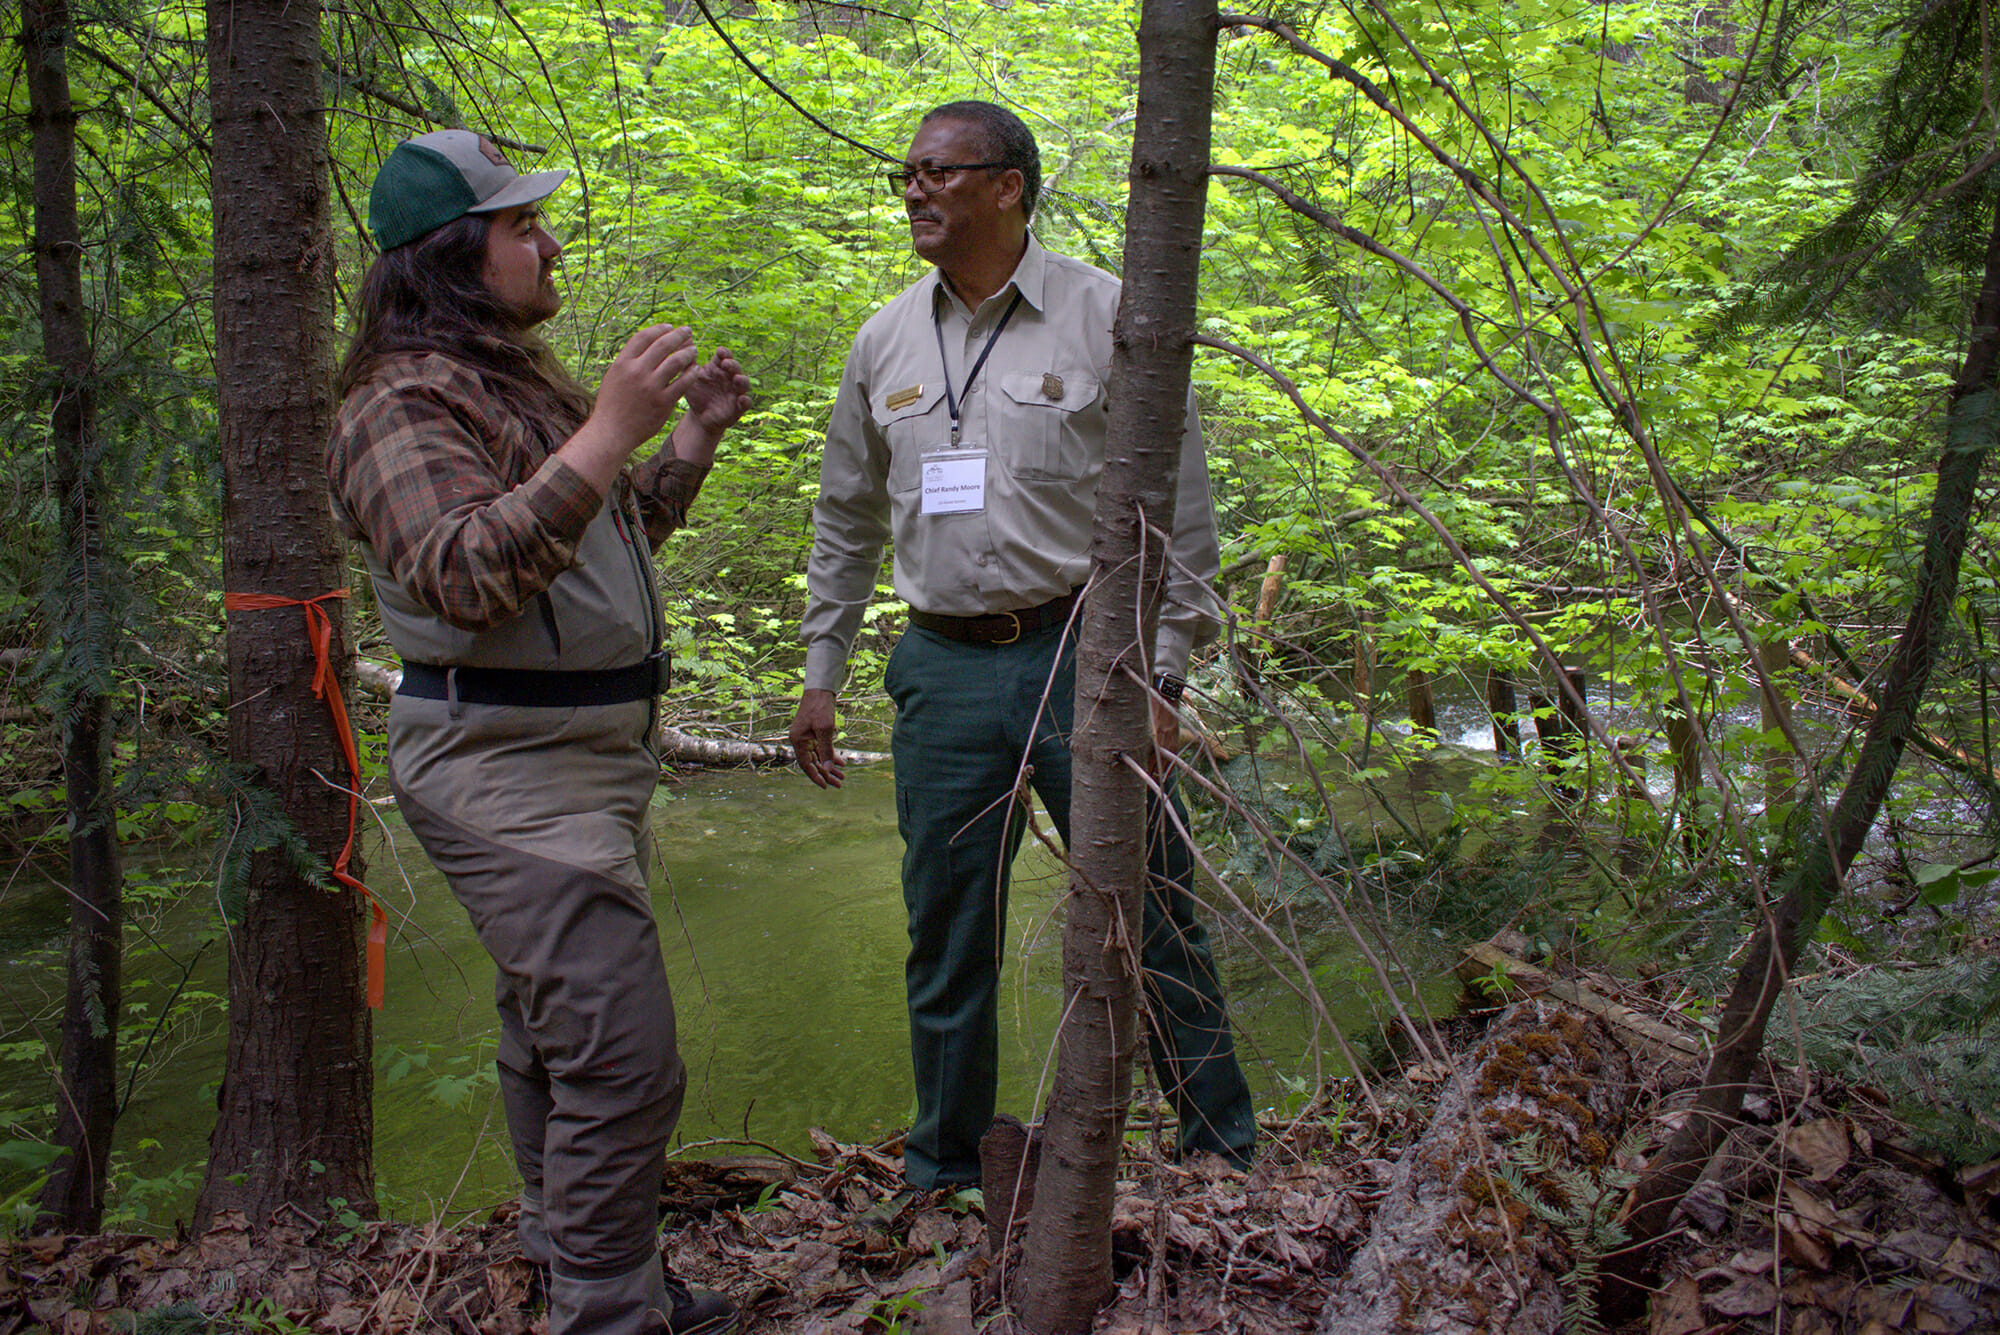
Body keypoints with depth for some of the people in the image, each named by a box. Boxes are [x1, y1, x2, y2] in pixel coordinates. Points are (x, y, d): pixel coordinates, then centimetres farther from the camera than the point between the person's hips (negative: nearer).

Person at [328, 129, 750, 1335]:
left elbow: (609, 540, 26)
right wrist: (608, 432, -31)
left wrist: (697, 435, 13)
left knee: (555, 1029, 21)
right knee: (625, 1060, -13)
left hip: (592, 748, 10)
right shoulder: (406, 401, -15)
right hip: (506, 767, -10)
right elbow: (466, 576, -30)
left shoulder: (515, 377, 17)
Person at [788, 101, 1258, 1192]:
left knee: (1151, 921, 4)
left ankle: (1230, 1157, 23)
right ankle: (943, 1173, 30)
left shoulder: (1106, 314, -3)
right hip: (944, 669, 4)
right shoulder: (885, 341, 10)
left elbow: (1178, 509, -2)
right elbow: (846, 522, 19)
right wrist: (820, 675, 16)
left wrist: (1158, 676, -7)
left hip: (1085, 658, -3)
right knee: (947, 937, 12)